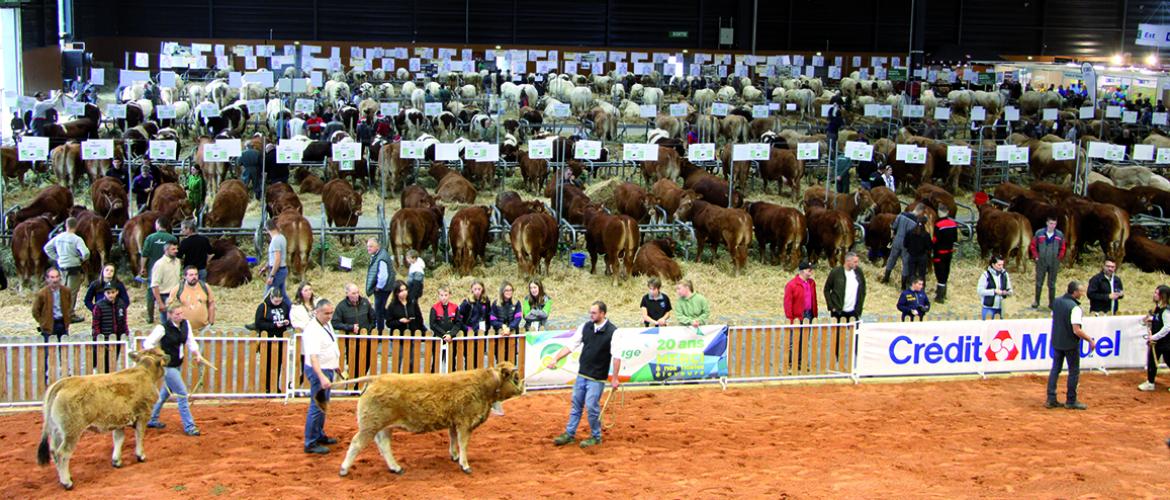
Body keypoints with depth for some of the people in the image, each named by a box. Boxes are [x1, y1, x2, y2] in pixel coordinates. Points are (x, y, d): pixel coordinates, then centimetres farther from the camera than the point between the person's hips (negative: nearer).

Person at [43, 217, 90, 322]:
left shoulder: (58, 237, 3)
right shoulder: (77, 239, -16)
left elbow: (47, 248, 12)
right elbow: (86, 253, -25)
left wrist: (56, 258, 13)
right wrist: (82, 259, -4)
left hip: (62, 266, 6)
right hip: (74, 267, -6)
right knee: (72, 291, 2)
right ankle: (70, 314, 5)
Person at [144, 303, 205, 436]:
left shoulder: (185, 324, 0)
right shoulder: (163, 328, -18)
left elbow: (191, 341, 8)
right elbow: (147, 343, -14)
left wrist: (197, 354, -7)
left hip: (178, 365, 8)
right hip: (168, 366, -8)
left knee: (165, 393, 21)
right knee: (182, 394, -8)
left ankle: (152, 420, 38)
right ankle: (189, 427, -2)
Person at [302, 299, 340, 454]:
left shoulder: (327, 323, 4)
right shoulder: (313, 330, -26)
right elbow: (313, 356, -36)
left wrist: (336, 364, 26)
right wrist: (322, 377, -45)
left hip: (327, 369, 10)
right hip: (318, 371, -10)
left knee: (323, 405, 21)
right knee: (317, 406, -7)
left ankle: (319, 435, 34)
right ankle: (310, 443, -2)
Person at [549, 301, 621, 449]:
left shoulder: (612, 332, -13)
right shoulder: (585, 327, 2)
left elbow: (616, 356, -13)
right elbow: (570, 345, 4)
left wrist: (615, 378, -14)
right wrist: (555, 359, -4)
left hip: (597, 377, -5)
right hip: (582, 374, 5)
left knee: (592, 406, -4)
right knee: (576, 405, 12)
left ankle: (596, 437, 14)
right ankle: (569, 434, 23)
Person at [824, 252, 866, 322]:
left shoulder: (859, 272, 4)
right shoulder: (835, 272, -6)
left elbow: (862, 291, 12)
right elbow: (826, 290, 0)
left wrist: (859, 308, 5)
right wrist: (831, 307, -5)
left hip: (853, 312, 3)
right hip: (838, 312, -3)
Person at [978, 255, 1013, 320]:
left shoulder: (1005, 274, 5)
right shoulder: (986, 275, -7)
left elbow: (1009, 290, 13)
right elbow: (980, 291, -11)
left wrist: (1007, 292, -10)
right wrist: (994, 291, -16)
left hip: (1001, 308, 4)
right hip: (989, 308, -4)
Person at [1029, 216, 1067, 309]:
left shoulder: (1060, 235, -1)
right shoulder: (1039, 233, -4)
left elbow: (1062, 248, 9)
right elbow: (1033, 246, 4)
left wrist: (1059, 258, 2)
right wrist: (1036, 257, -1)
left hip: (1054, 264, 1)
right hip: (1041, 263, -1)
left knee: (1052, 284, 8)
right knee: (1039, 283, 6)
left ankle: (1052, 303, 15)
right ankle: (1036, 301, 17)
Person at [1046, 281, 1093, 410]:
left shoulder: (1056, 302, 2)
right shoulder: (1075, 308, -22)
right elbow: (1077, 330, -24)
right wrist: (1090, 340, -13)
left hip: (1056, 342, 7)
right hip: (1070, 344, -7)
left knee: (1055, 369, 12)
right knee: (1074, 372, 6)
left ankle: (1051, 399, 12)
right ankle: (1071, 401, 12)